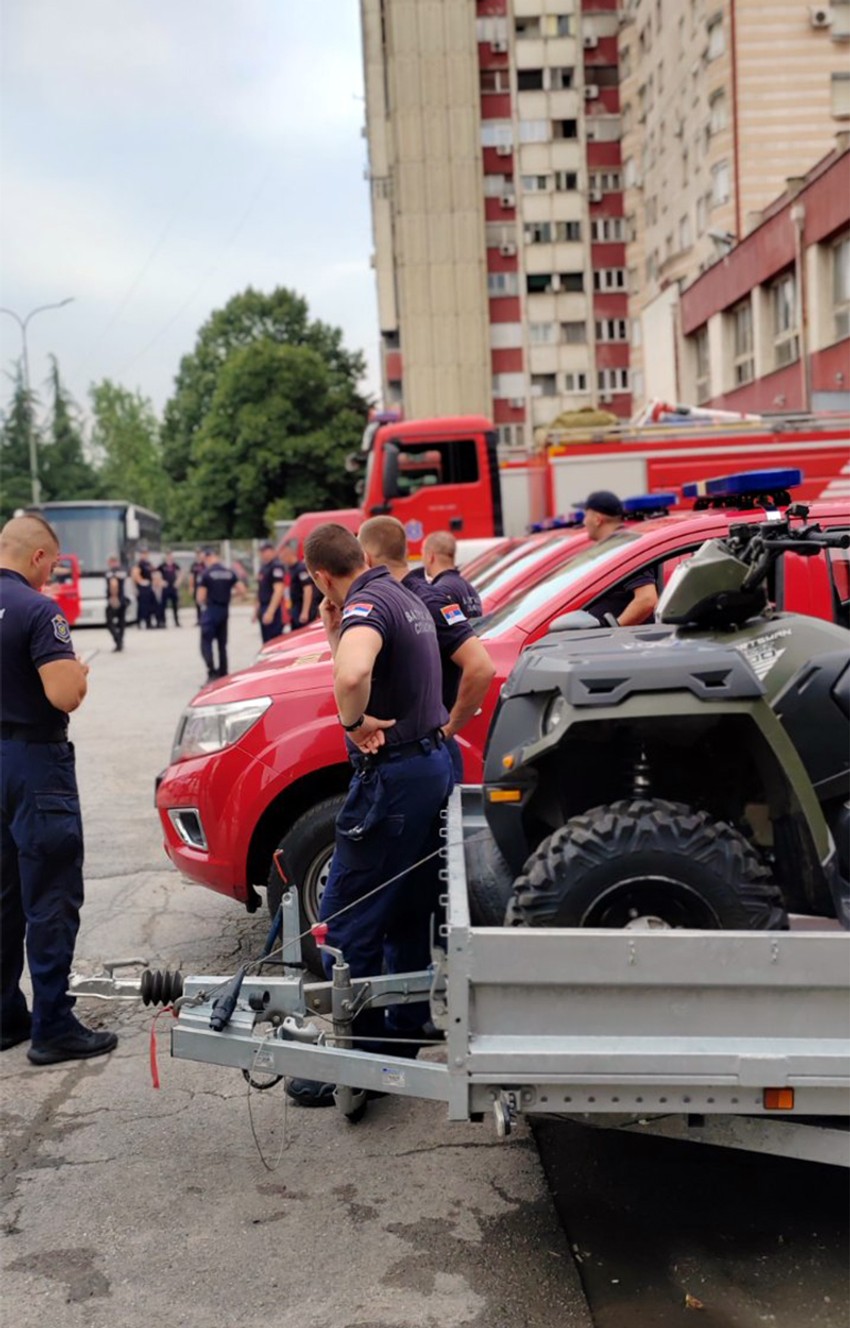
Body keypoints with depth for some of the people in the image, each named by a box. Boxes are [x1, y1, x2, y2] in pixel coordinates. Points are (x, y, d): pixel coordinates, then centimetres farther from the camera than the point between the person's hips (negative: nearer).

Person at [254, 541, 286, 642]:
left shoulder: (277, 566, -14)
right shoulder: (264, 567, 16)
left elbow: (278, 590, -22)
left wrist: (270, 612, -26)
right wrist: (257, 609, 23)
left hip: (272, 610, -10)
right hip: (264, 609, 10)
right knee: (266, 642, 13)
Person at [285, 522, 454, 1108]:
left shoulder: (367, 604, -17)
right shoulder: (406, 598, 14)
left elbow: (352, 675, -39)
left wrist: (354, 723, -22)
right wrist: (335, 632, 8)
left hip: (393, 774, -10)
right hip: (433, 763, 10)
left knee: (348, 924, -1)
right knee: (408, 918, 19)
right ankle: (404, 1038, 30)